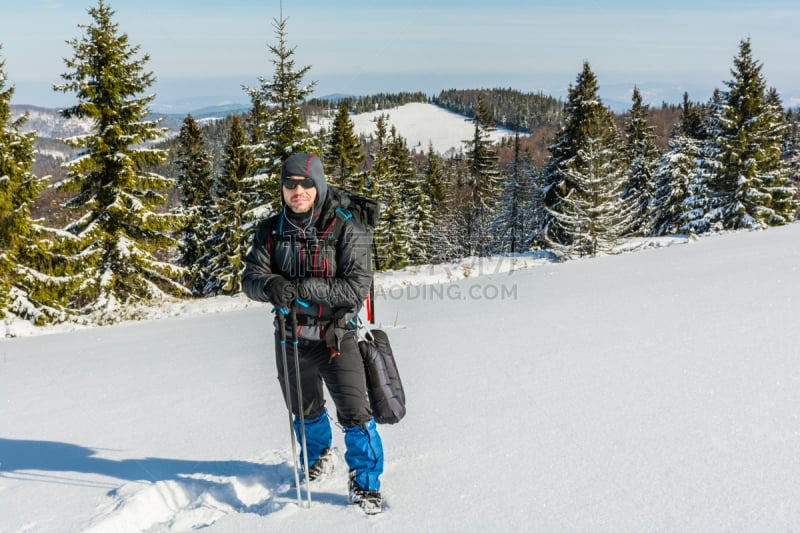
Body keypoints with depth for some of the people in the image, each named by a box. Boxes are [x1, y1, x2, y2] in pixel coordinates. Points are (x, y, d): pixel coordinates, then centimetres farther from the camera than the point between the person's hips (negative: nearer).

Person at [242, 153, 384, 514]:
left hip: (336, 337, -4)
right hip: (291, 336, 4)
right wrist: (270, 284, -31)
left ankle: (365, 483, 12)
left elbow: (357, 287, -23)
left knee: (355, 413, -10)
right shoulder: (272, 230, -2)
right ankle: (318, 458, 52)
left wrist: (304, 288, -32)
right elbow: (251, 276, -7)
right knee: (304, 411, 23)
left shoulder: (346, 230, -16)